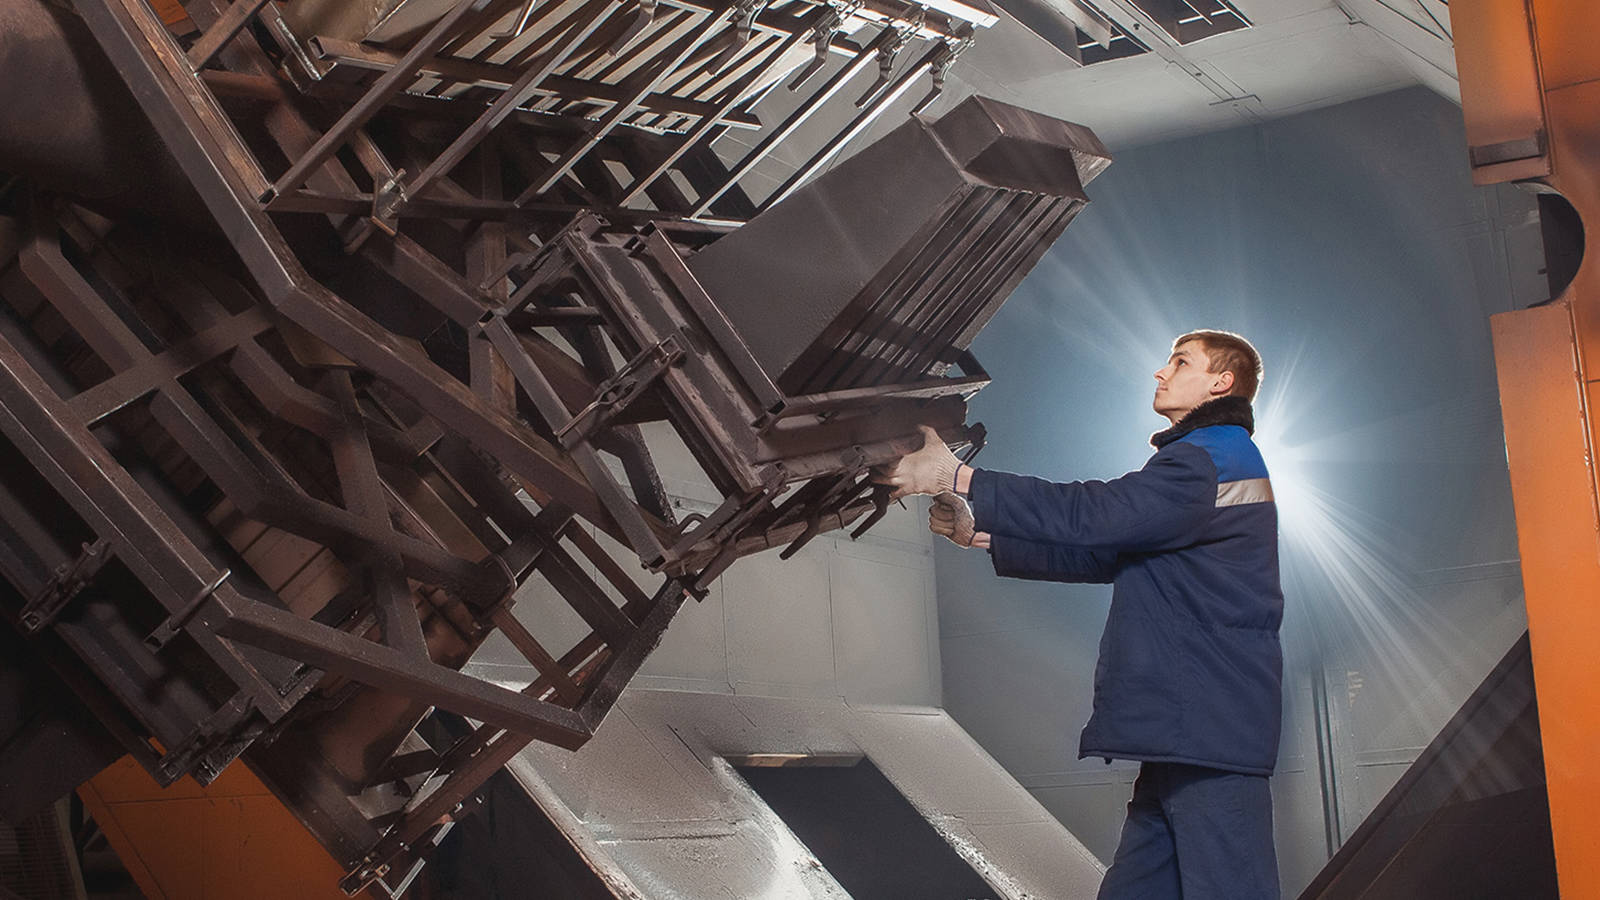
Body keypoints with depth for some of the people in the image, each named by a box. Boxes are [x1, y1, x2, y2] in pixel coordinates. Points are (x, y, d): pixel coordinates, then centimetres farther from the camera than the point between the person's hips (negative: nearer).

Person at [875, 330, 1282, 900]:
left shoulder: (1211, 461, -8)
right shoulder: (1214, 461, 27)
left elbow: (1092, 515, -19)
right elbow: (1104, 552, 23)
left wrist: (958, 478, -17)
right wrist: (978, 534, 16)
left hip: (1213, 730, -10)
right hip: (1182, 731, 11)